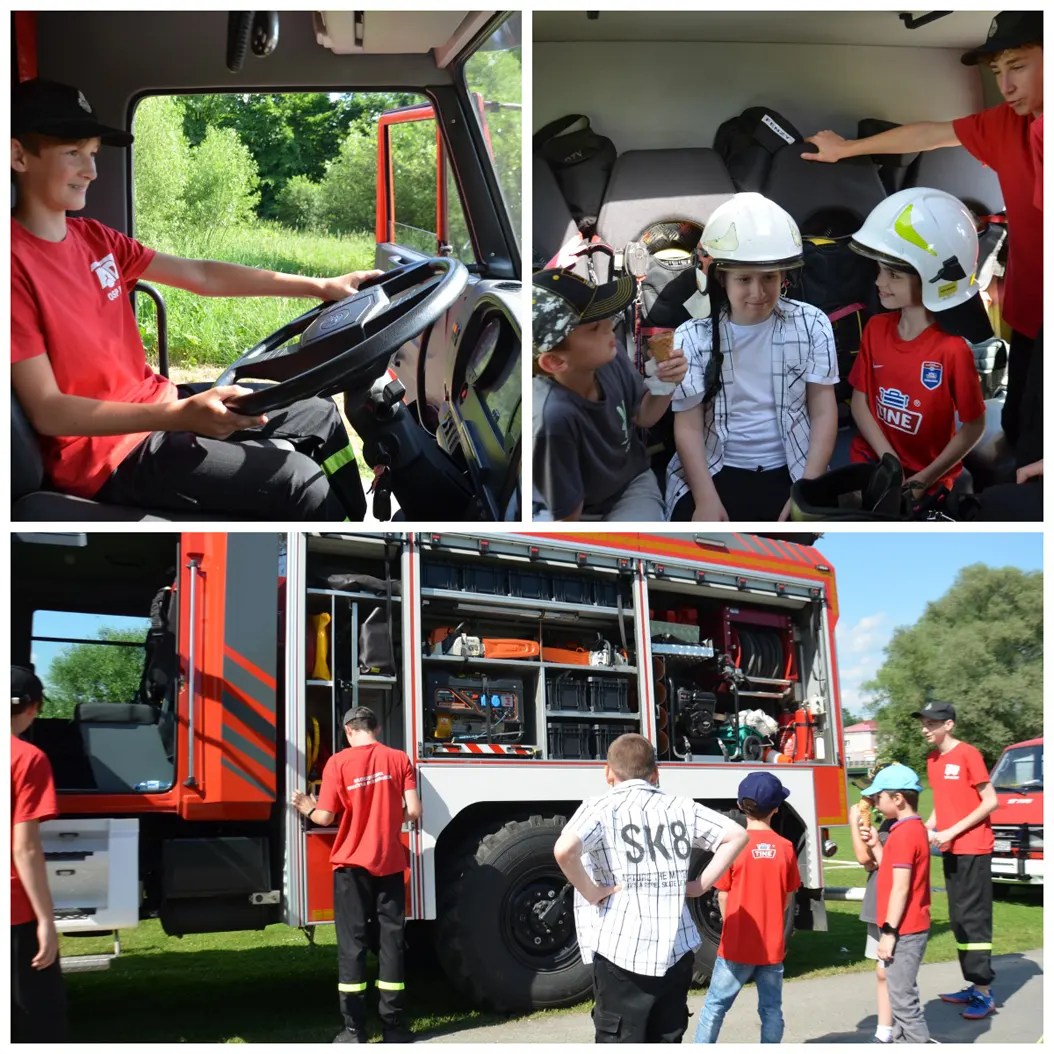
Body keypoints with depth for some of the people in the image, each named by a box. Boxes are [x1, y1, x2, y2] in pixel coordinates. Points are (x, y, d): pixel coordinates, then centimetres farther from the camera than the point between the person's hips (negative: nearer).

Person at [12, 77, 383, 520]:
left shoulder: (93, 238, 7)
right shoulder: (16, 262, -20)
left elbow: (202, 275, 9)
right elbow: (46, 411, -24)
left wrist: (322, 286, 4)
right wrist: (181, 416, -35)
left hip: (157, 402, 9)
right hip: (106, 450, -9)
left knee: (320, 417, 12)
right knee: (299, 481, -19)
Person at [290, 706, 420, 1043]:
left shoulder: (339, 762, -6)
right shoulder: (399, 759, 0)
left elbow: (326, 818, -6)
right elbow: (414, 812, -4)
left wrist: (308, 810, 15)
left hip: (352, 863, -2)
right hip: (390, 862, 2)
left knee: (353, 943, 3)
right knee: (391, 939, 8)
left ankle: (353, 1029, 3)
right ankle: (393, 1025, 10)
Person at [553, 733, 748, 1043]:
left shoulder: (600, 808, -6)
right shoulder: (680, 807, 9)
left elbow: (564, 850, -25)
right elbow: (736, 835, 10)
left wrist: (590, 892, -11)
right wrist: (700, 885, 8)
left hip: (620, 953, -4)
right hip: (677, 951, 4)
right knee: (668, 1042, 18)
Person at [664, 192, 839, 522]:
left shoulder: (811, 324, 1)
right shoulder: (693, 336, -2)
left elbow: (823, 413, 2)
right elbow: (689, 427, -3)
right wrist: (706, 500, -16)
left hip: (793, 472, 1)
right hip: (716, 473, -1)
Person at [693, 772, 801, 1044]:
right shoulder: (785, 848, -4)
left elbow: (723, 898, -5)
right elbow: (788, 898, 6)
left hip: (737, 944, -2)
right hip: (773, 945, 3)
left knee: (715, 1004, 8)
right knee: (771, 1008, 11)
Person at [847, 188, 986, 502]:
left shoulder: (953, 350, -19)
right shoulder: (875, 328, -3)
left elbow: (974, 427, -11)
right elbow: (860, 401, -1)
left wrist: (925, 479, -13)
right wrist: (891, 464, -12)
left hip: (926, 477, -4)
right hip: (872, 460, 4)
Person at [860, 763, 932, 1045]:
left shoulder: (903, 833, -19)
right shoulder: (913, 829, 13)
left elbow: (900, 887, -22)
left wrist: (889, 932, -20)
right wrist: (876, 845, 7)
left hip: (904, 930, -11)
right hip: (908, 928, 11)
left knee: (902, 995, -4)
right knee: (900, 991, 18)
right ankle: (901, 1040, 27)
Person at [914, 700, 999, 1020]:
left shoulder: (967, 754, -12)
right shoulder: (932, 760, 10)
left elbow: (991, 802, -14)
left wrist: (953, 832, -18)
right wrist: (927, 828, 2)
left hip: (973, 849, -8)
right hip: (950, 850, 8)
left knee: (973, 918, -8)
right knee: (958, 920, 10)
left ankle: (984, 993, -4)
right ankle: (974, 985, 18)